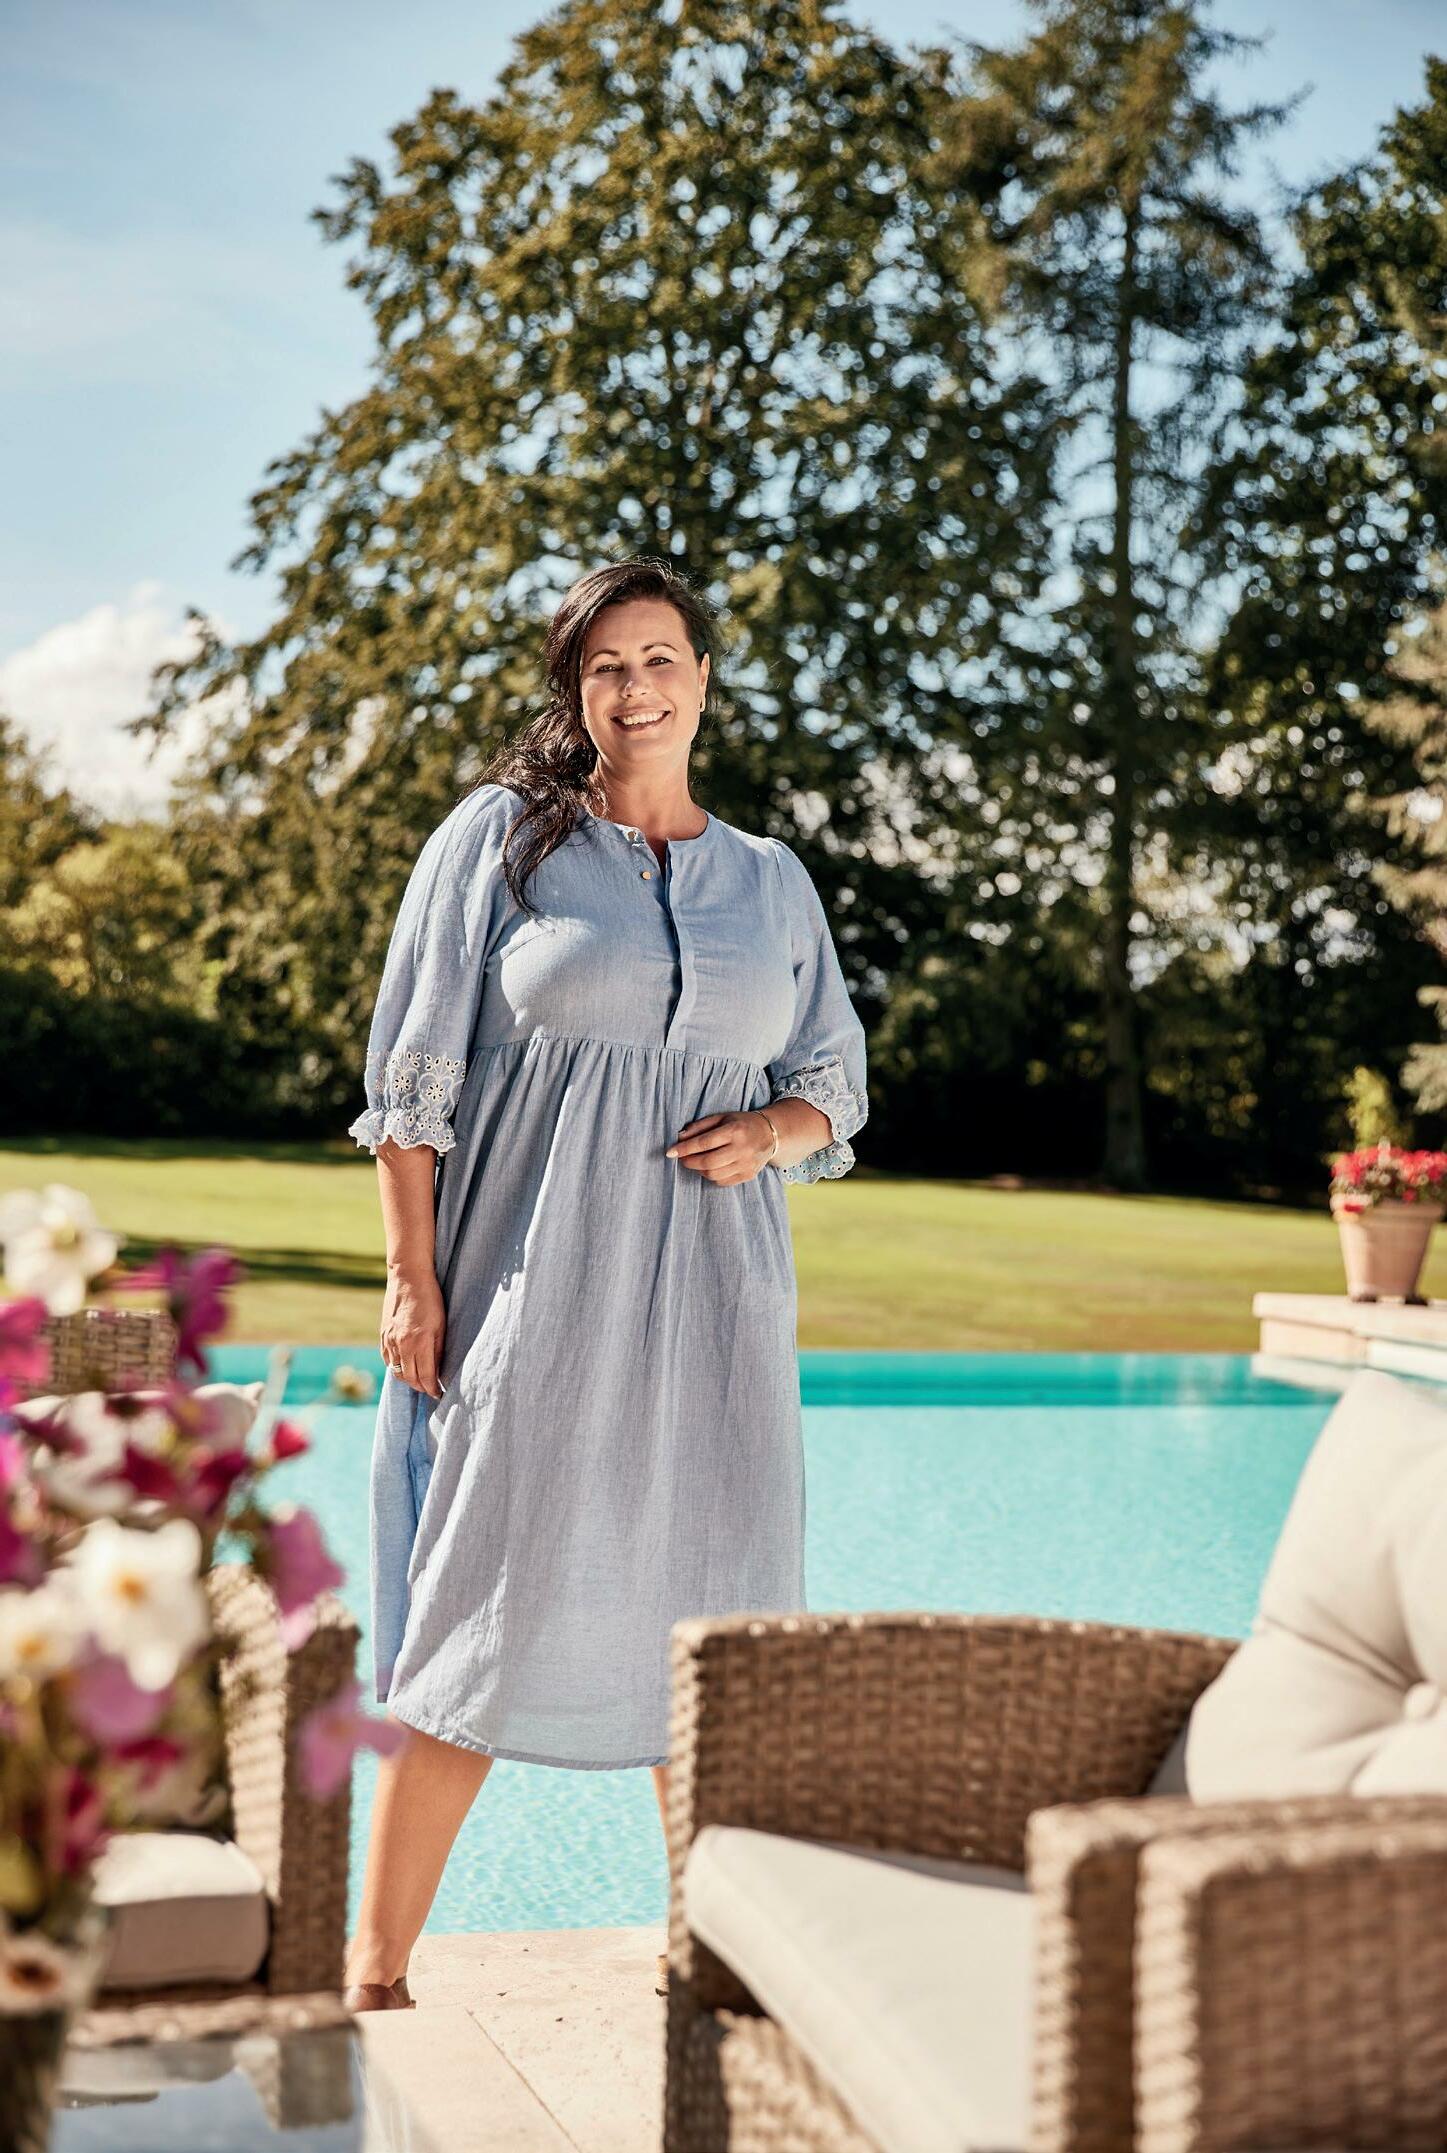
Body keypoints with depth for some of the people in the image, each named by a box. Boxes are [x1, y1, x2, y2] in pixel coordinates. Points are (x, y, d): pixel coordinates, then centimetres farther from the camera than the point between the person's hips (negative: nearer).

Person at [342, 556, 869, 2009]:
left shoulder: (772, 881, 14)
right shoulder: (502, 836, 4)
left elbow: (835, 1086, 18)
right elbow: (414, 1077, 0)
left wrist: (774, 1131, -5)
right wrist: (409, 1278, -8)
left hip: (706, 1293, 3)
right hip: (533, 1284, -3)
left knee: (707, 1615, 6)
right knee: (491, 1607, -4)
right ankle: (374, 1971, 7)